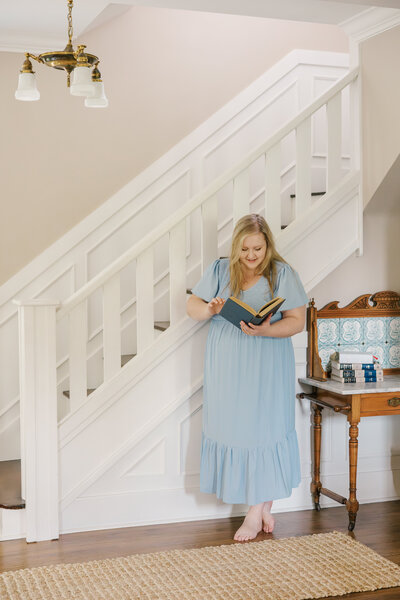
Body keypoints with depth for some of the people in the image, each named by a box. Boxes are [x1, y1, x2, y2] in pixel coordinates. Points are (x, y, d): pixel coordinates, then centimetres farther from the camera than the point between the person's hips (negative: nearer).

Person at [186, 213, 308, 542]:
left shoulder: (283, 273, -3)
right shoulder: (219, 270, 5)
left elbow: (297, 321, -6)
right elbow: (192, 306, 5)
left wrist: (266, 330, -24)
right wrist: (209, 309, -19)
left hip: (267, 367, -3)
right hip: (227, 367, 3)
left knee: (263, 429, -2)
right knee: (232, 429, 4)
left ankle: (256, 513, 11)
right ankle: (265, 509, 19)